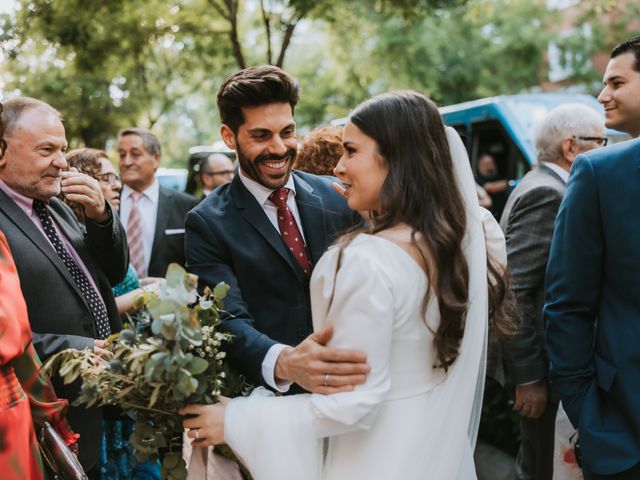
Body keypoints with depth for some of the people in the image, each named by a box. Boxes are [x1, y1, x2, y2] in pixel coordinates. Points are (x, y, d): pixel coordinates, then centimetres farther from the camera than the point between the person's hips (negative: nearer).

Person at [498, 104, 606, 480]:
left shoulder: (546, 186, 12)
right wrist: (529, 376, -24)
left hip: (548, 359, 10)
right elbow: (513, 290, -25)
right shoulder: (548, 194, -18)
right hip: (547, 365, -10)